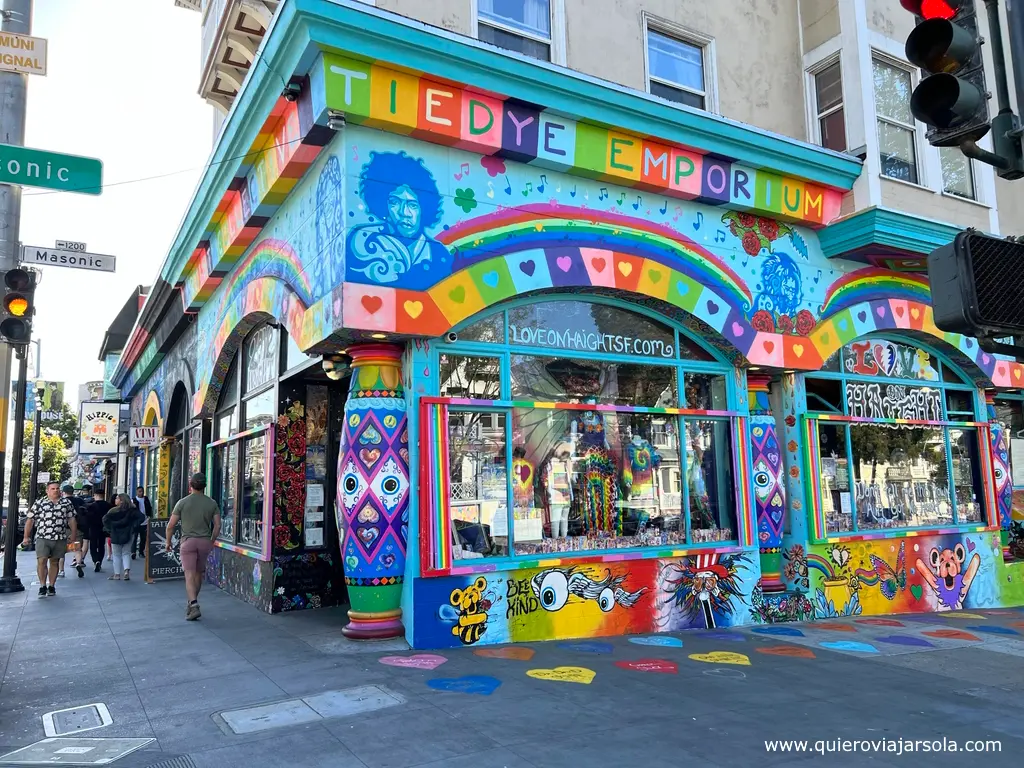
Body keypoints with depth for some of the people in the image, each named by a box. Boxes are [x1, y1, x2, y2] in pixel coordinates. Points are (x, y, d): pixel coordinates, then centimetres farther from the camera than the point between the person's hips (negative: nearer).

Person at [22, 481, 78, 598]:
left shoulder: (67, 503, 7)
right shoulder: (39, 503, 1)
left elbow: (71, 520, 11)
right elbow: (30, 520, 4)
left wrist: (74, 537, 10)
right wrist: (26, 537, 2)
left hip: (60, 539, 2)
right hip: (43, 538, -2)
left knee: (54, 562, 9)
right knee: (42, 561, -12)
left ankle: (51, 586, 17)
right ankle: (42, 586, -2)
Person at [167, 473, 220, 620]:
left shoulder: (183, 502, -3)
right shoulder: (212, 503, 3)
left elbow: (170, 525, -1)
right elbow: (217, 526, 1)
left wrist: (168, 542, 13)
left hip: (188, 541, -3)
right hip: (205, 542, 3)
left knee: (190, 575, -6)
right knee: (199, 574, 16)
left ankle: (194, 606, -19)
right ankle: (191, 603, 29)